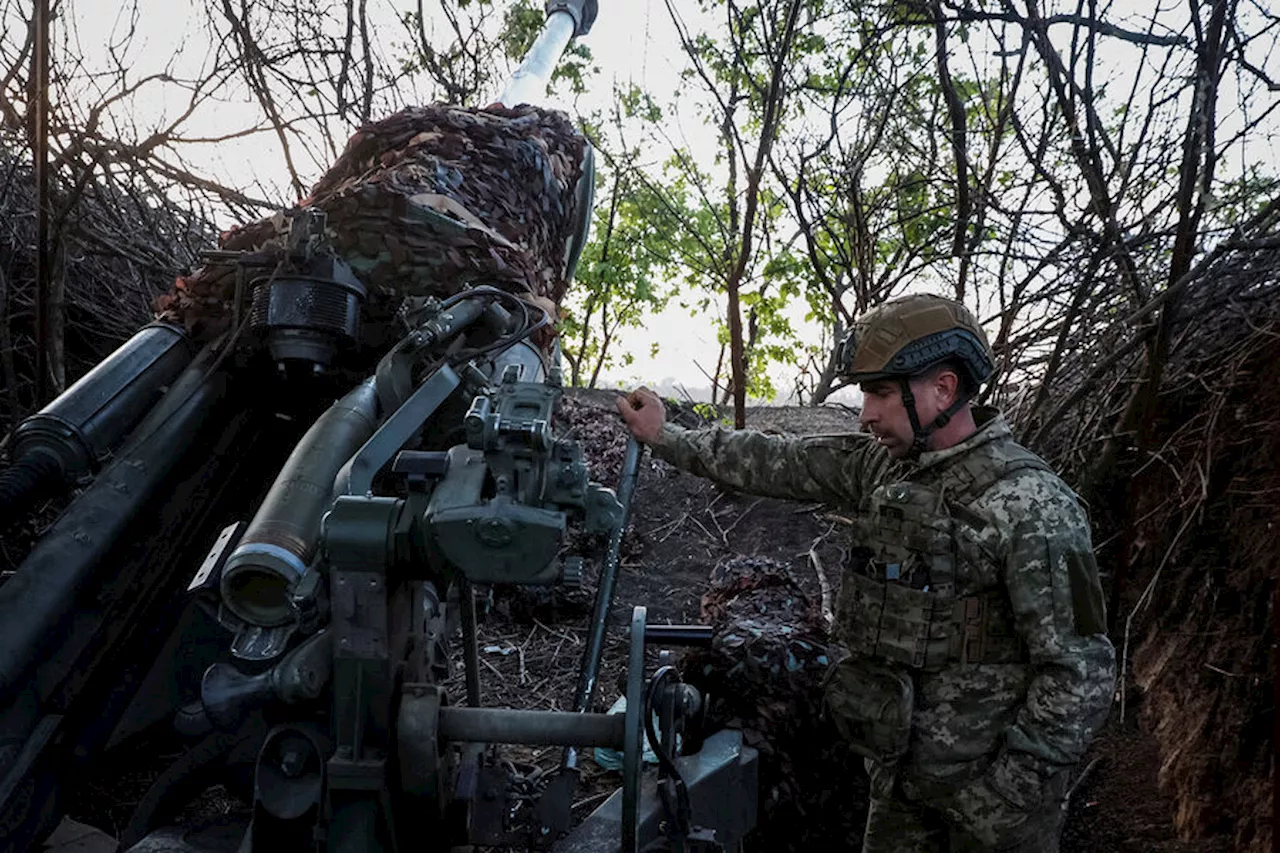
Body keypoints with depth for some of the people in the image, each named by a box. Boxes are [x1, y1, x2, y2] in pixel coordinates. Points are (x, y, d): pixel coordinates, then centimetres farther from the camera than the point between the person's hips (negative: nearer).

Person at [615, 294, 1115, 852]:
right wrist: (665, 438, 10)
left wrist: (1009, 791, -17)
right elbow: (779, 464, 7)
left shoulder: (1031, 506, -21)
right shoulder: (884, 464, -1)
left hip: (988, 784, -6)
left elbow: (1081, 670, -19)